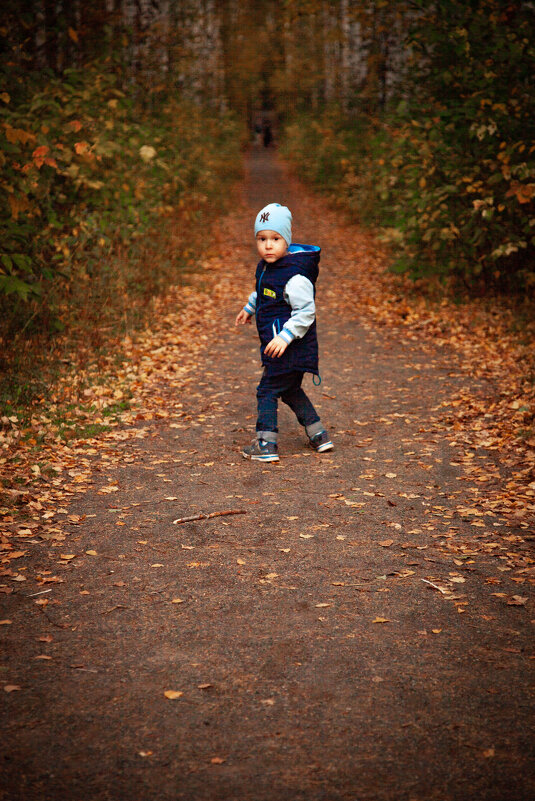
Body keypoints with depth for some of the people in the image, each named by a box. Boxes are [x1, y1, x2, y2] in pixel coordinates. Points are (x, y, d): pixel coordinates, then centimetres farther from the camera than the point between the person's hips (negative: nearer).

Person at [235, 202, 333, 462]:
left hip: (290, 347, -10)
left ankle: (266, 444, 1)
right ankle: (319, 436, 30)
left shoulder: (295, 276, -23)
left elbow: (305, 311, -24)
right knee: (291, 390, 20)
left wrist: (285, 337, -30)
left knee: (267, 391, -5)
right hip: (277, 345, 10)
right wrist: (249, 308, 36)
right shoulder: (266, 267, 7)